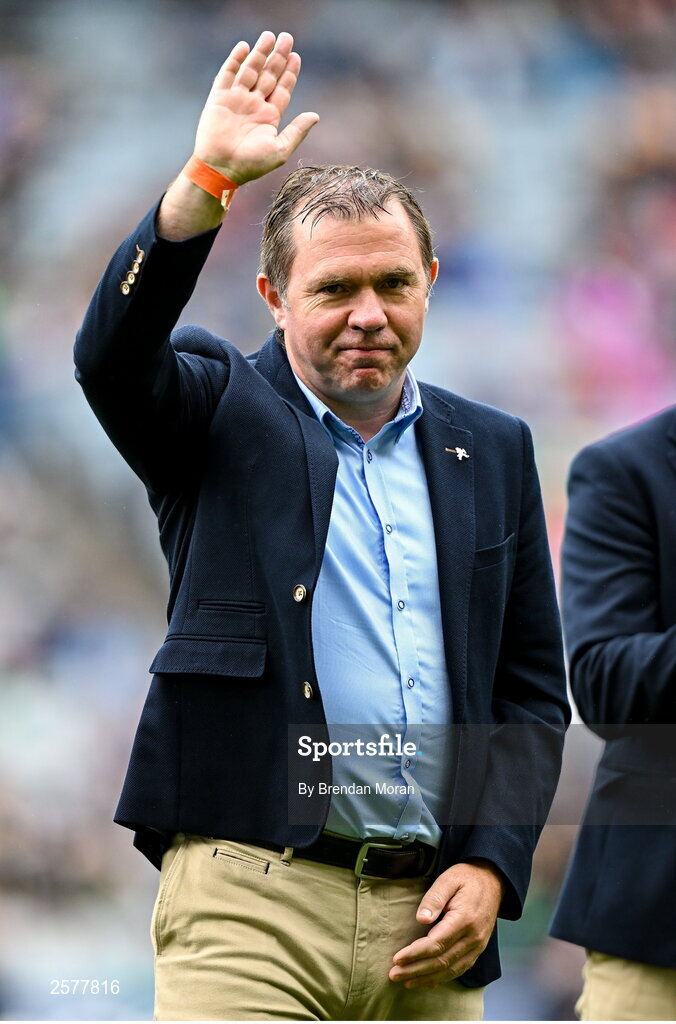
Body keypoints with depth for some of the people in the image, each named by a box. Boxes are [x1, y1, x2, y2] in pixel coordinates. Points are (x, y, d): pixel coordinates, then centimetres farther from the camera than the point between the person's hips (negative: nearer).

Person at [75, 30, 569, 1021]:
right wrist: (207, 178, -24)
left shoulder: (493, 452, 16)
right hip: (249, 902, -4)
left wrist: (494, 865, 2)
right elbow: (112, 355, -15)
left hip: (433, 919, 4)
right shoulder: (224, 411, 7)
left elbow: (532, 690, 15)